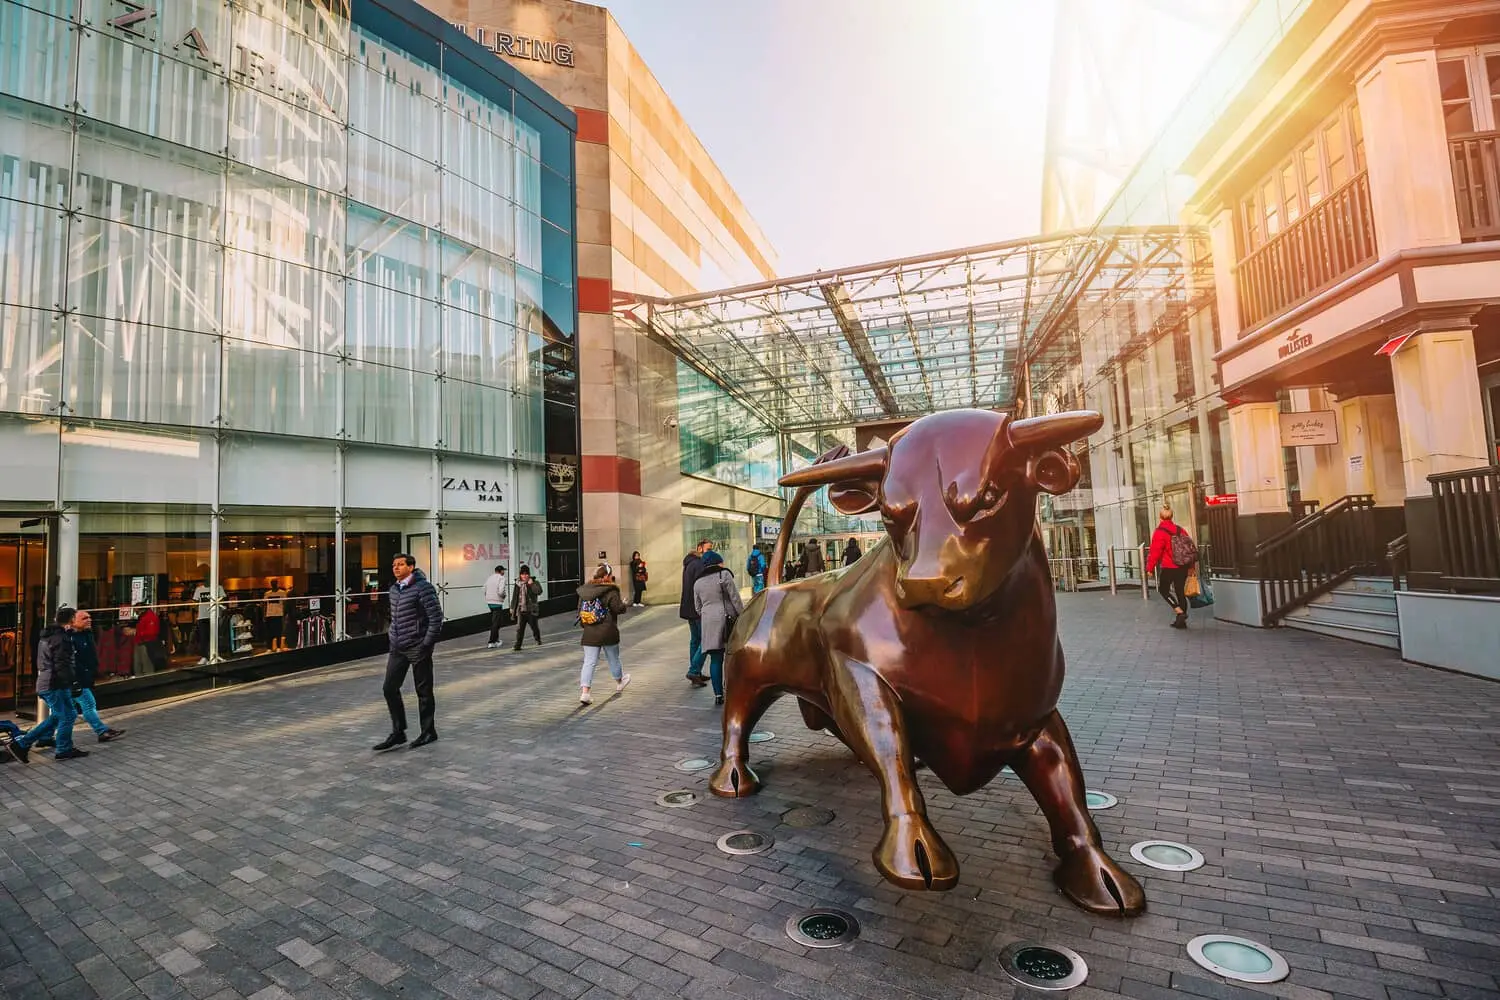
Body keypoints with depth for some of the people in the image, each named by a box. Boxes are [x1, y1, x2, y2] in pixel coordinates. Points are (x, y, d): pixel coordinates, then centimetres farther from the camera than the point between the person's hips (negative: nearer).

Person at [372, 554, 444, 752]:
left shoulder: (422, 588, -15)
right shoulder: (394, 589, 10)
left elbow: (436, 617, -17)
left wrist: (427, 643, -17)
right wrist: (392, 636, 14)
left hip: (417, 648, -8)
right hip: (398, 648, 8)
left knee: (423, 691, 4)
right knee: (390, 689, 6)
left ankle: (428, 732, 18)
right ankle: (398, 732, 19)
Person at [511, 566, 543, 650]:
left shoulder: (534, 583, -3)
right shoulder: (518, 584, 7)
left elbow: (539, 591, -20)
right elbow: (514, 597, 17)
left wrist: (532, 584, -24)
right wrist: (512, 607, 17)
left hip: (531, 610, -2)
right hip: (521, 610, 2)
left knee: (534, 626, 10)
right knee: (520, 628, -4)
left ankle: (538, 639, 35)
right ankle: (518, 645, -2)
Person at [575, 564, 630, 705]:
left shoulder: (584, 591, 5)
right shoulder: (610, 591, -13)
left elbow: (580, 610, 9)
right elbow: (619, 609, -17)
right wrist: (623, 603, 5)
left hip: (589, 634, 3)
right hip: (608, 632, -3)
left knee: (589, 662, 2)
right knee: (613, 658, 18)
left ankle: (585, 692, -10)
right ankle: (619, 682, 40)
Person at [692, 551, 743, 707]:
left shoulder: (698, 582, 13)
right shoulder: (724, 575, -3)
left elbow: (698, 607, 17)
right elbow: (735, 599, -6)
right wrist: (743, 616, -1)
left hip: (708, 622, 4)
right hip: (727, 619, -4)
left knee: (715, 659, 5)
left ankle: (718, 695, 4)